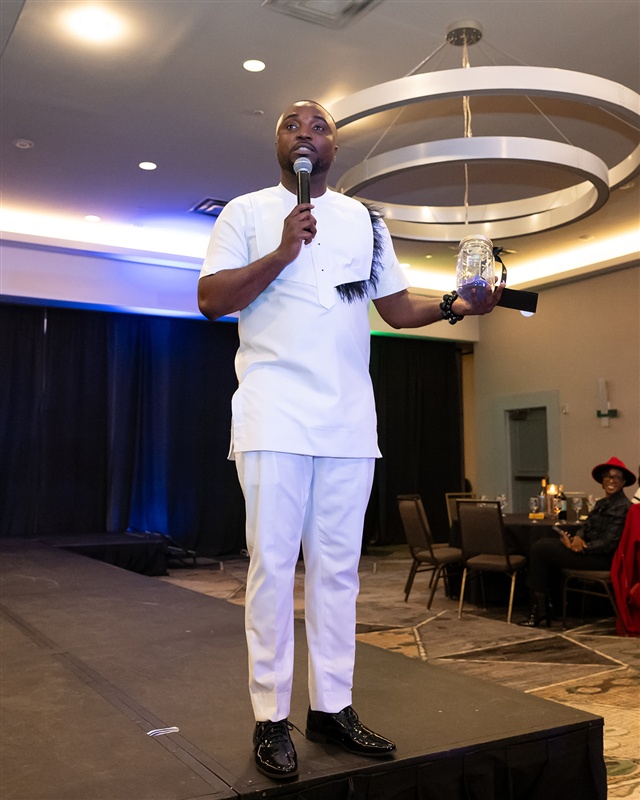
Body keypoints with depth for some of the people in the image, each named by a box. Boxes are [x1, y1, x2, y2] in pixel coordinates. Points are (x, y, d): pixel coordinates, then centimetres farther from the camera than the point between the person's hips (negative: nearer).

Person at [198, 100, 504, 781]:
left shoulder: (366, 221, 20)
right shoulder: (247, 212, 9)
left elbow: (397, 305, 18)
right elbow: (211, 299, -2)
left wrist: (454, 305, -1)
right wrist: (283, 253, -13)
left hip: (349, 419, 4)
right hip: (275, 415, -3)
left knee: (337, 566, 7)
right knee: (273, 563, -3)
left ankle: (332, 706, 18)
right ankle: (271, 718, 8)